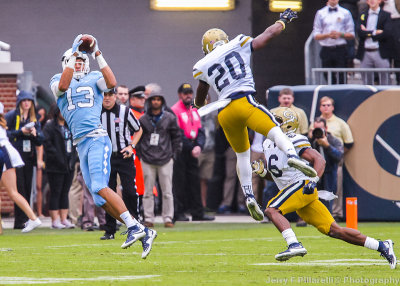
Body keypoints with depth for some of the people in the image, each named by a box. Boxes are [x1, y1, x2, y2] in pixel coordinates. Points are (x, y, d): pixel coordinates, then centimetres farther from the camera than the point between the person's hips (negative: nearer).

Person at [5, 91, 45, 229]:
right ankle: (20, 220, -12)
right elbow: (5, 133, -6)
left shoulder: (34, 118, 15)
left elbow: (40, 141, 13)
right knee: (20, 188, -11)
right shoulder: (11, 116, 1)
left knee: (28, 189, 4)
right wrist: (21, 131, -14)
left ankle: (25, 219, 7)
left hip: (29, 157, 5)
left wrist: (35, 133, -7)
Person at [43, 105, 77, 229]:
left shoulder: (69, 127, 15)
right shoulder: (50, 127, -7)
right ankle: (55, 220, -1)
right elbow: (47, 144, -15)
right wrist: (58, 158, -20)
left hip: (69, 166, 7)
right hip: (56, 167, -7)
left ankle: (64, 219, 12)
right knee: (55, 193, -4)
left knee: (65, 193, 9)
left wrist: (73, 157, 4)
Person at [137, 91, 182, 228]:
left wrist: (174, 154, 5)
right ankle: (148, 218, 5)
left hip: (165, 159, 0)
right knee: (148, 191, 1)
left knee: (167, 191, -1)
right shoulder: (143, 119, 4)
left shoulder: (169, 118, 5)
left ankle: (168, 218, 3)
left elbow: (176, 137, 11)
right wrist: (140, 154, 3)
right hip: (147, 160, 0)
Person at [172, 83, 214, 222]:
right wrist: (191, 148, -14)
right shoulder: (175, 110, -8)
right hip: (180, 152, -7)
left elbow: (200, 131, 11)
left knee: (194, 182, 8)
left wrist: (199, 146, -7)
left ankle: (198, 213, 11)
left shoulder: (194, 111, 16)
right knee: (179, 183, -5)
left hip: (193, 152, 7)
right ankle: (178, 213, -1)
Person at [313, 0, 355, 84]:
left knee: (341, 80, -8)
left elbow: (351, 35, 7)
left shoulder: (345, 13, 8)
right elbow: (316, 36, 6)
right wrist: (328, 35, -11)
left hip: (341, 50, -1)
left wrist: (340, 35, -11)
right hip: (326, 51, 1)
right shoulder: (320, 13, 10)